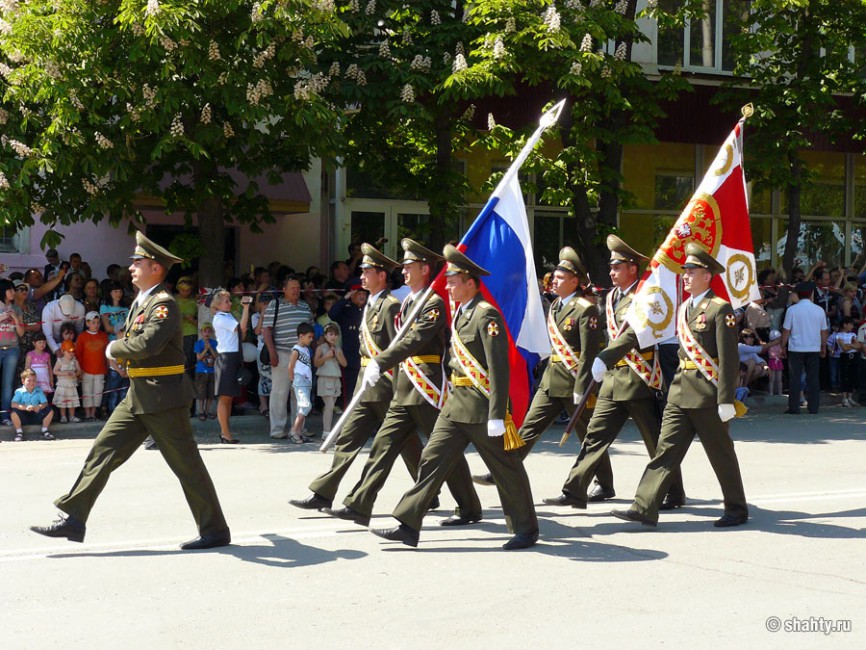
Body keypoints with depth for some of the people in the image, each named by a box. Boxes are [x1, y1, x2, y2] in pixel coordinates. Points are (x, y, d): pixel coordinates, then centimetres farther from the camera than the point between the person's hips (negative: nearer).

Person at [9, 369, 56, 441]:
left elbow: (45, 403, -8)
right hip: (24, 417, -3)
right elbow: (13, 404, -24)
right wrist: (25, 407, -39)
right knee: (14, 412, -32)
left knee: (49, 410, -17)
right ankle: (19, 432, -10)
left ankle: (45, 431, 2)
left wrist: (39, 407, -32)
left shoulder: (39, 391, -1)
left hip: (36, 416, 3)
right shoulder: (19, 392, -10)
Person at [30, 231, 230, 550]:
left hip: (163, 399, -10)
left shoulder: (164, 304, -16)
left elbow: (147, 345, -30)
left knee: (186, 464, -2)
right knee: (103, 450, 6)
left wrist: (113, 348, -14)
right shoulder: (141, 301, 14)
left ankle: (215, 530, 7)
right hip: (138, 398, 10)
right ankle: (73, 518, 9)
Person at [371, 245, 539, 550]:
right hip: (456, 402, 9)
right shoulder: (460, 313, 13)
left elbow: (499, 368, -20)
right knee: (433, 458, 5)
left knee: (505, 468, 3)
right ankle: (409, 525, 7)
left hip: (482, 407, -9)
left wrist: (496, 415, -23)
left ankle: (527, 530, 16)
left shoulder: (486, 315, -15)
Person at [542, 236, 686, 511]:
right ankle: (574, 492, 0)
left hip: (639, 380, -7)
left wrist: (603, 359, -34)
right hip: (613, 379, 7)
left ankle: (675, 495, 16)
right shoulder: (611, 297, 14)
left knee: (656, 441, 3)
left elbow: (634, 333, -26)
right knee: (595, 434, 1)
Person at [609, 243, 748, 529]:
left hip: (707, 396, -7)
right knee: (666, 449, 1)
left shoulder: (720, 309, -10)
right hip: (680, 393, 7)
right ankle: (645, 508, -2)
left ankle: (737, 510, 19)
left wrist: (725, 400, -19)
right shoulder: (684, 309, 14)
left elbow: (729, 358, -15)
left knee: (721, 454, 5)